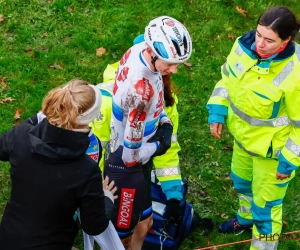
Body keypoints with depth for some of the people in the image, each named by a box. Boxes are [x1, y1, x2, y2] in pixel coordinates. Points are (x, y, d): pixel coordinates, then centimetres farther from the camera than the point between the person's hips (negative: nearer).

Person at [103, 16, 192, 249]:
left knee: (144, 223, 26)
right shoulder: (140, 90, -38)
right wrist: (158, 147, -10)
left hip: (136, 161, 9)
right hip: (126, 167, -9)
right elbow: (131, 156, -29)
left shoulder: (139, 50, -13)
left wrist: (164, 121, -4)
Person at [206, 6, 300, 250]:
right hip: (244, 134, 7)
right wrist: (217, 112, -2)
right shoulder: (244, 46, -18)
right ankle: (246, 218, 64)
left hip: (273, 147, -7)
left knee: (265, 204, 12)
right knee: (241, 179, 33)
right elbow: (227, 79, 3)